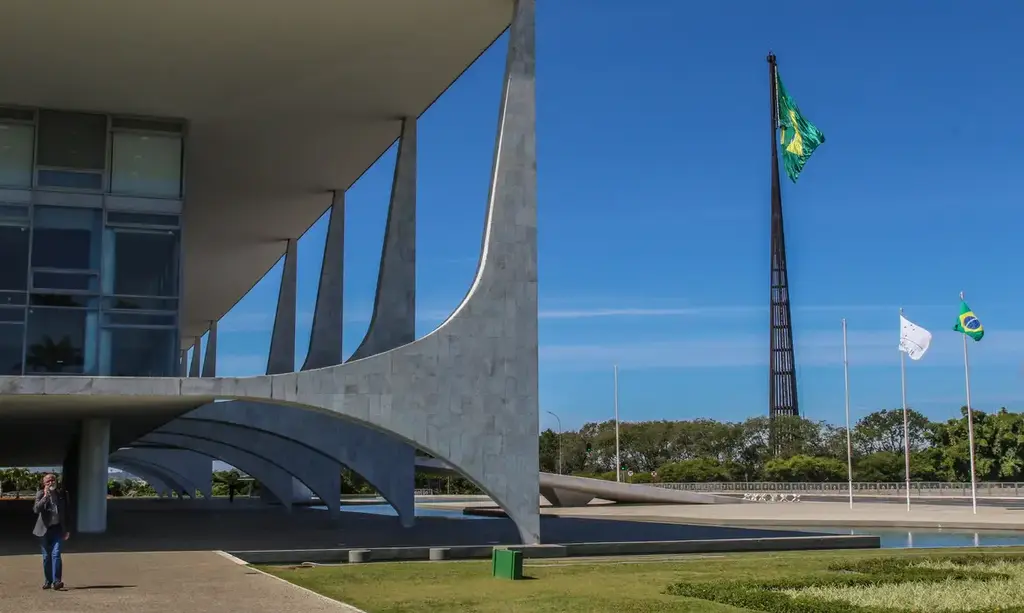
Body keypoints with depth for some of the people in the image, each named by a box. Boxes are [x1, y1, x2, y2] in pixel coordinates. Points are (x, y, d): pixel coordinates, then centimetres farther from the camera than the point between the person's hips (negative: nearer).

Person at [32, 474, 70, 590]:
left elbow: (66, 512, 11)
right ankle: (48, 581, 17)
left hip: (57, 528, 0)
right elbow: (36, 509, -16)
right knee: (46, 557, 7)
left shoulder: (61, 494, 5)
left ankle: (57, 581, -14)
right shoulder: (40, 494, 0)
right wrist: (45, 496, -22)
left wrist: (67, 529, 9)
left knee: (56, 554, -13)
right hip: (45, 529, 0)